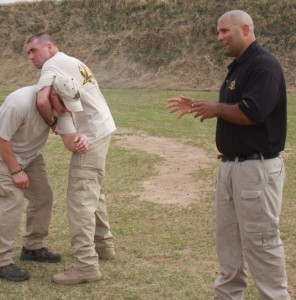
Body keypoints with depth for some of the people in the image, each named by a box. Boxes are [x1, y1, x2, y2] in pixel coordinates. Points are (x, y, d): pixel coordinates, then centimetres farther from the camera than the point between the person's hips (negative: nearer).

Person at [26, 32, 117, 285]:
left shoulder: (52, 65, -11)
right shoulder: (71, 62, 18)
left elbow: (42, 100, -26)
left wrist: (52, 122, -10)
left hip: (91, 135, -10)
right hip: (101, 129, 10)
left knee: (80, 198, -10)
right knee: (93, 192, 22)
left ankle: (86, 265, -11)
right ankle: (103, 244, 33)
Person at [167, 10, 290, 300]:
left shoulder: (264, 65, -16)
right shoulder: (238, 67, 15)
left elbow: (250, 113, -27)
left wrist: (215, 108, -12)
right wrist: (197, 106, 9)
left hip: (257, 168, -10)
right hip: (231, 165, 10)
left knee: (260, 241, -3)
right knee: (227, 238, 17)